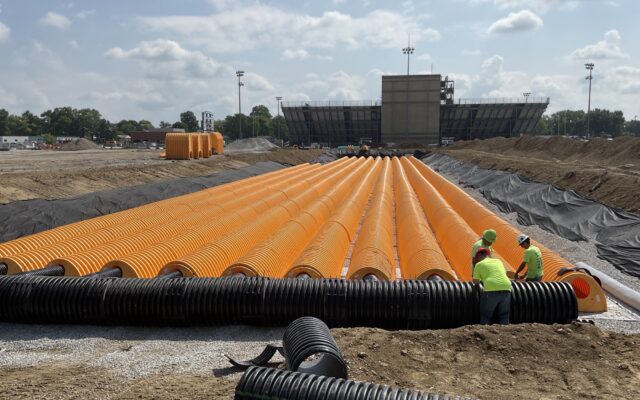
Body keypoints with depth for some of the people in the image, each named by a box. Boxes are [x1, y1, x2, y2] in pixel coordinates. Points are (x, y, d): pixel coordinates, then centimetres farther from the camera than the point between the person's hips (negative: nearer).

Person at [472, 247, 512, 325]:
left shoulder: (479, 264, 14)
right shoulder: (498, 261, 26)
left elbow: (475, 281, 14)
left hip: (492, 290, -4)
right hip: (506, 288, 4)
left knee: (485, 316, 8)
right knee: (504, 316, 14)